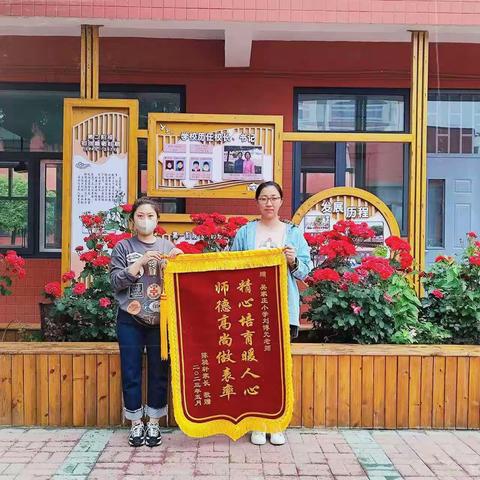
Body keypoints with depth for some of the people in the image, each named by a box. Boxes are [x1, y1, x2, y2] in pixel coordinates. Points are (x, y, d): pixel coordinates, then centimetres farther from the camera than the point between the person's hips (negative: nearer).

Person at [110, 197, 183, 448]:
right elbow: (115, 281, -6)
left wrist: (176, 261, -10)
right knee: (131, 372, 3)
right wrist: (141, 262, -16)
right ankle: (136, 424, 18)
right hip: (130, 320, -1)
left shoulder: (167, 246, 8)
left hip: (160, 319, 1)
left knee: (159, 372, 6)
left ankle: (153, 423, 20)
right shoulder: (123, 247, 4)